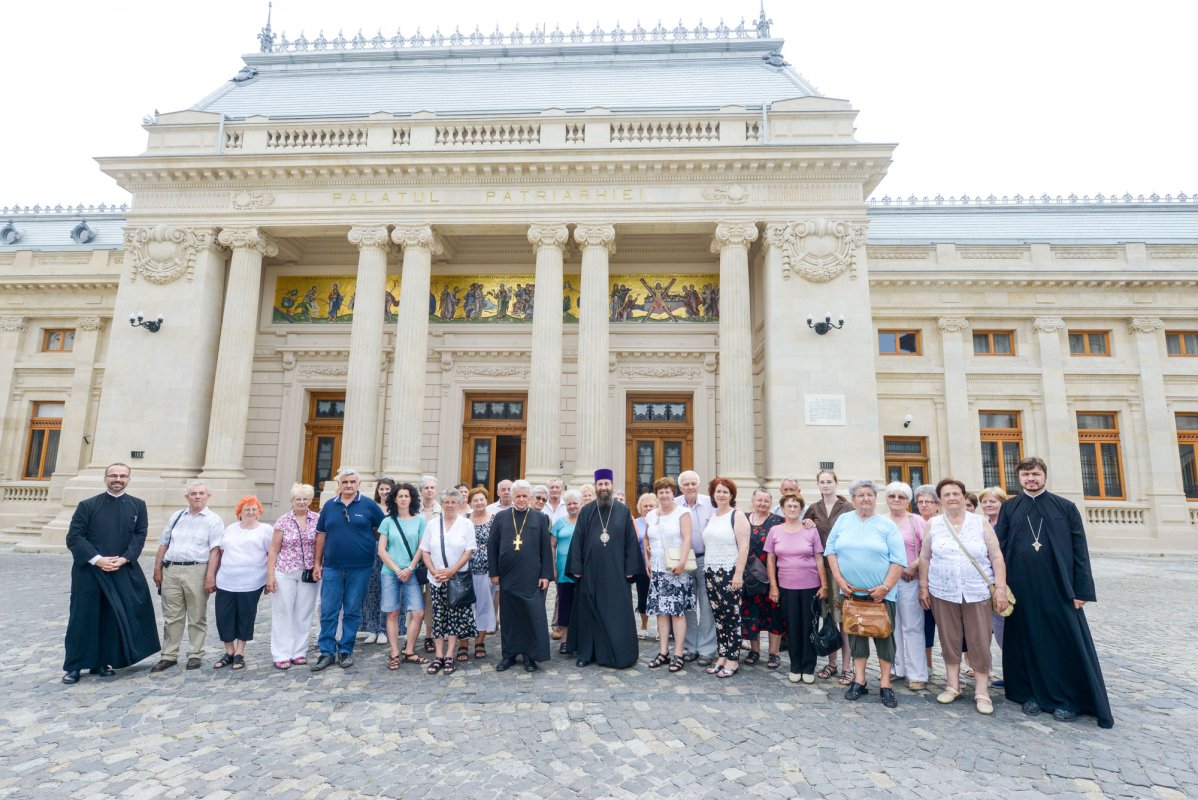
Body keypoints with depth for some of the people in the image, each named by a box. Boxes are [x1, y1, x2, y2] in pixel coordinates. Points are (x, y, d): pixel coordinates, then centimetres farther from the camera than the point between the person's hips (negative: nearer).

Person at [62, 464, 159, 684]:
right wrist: (97, 559, -15)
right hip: (88, 570, -2)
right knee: (83, 617, 3)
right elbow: (74, 536, -5)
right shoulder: (87, 505, 0)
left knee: (112, 617, 6)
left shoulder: (138, 505, 6)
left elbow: (140, 535, 2)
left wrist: (124, 559, -12)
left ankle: (101, 662, 19)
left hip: (122, 571, 2)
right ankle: (74, 666, 17)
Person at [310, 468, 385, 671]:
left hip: (360, 568, -2)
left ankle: (346, 651, 19)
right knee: (328, 611, 4)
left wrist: (379, 551, 3)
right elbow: (321, 535, 10)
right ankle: (327, 652, 16)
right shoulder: (329, 506, 6)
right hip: (332, 567, 2)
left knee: (352, 611, 7)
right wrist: (317, 563, 8)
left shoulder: (369, 505, -2)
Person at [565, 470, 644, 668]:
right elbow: (577, 540, 3)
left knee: (617, 614, 3)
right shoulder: (586, 511, 5)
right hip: (590, 571, 1)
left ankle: (619, 655, 14)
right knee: (588, 613, 8)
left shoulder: (623, 511, 4)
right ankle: (585, 652, 19)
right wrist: (576, 568, -3)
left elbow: (631, 540, 2)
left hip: (616, 572, -1)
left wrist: (630, 569, -3)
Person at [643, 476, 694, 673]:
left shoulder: (682, 512, -4)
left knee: (677, 611, -3)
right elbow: (646, 539, 22)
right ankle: (663, 652, 15)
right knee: (660, 610, 7)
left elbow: (686, 539, -11)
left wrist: (682, 562, -21)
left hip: (677, 570, -5)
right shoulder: (651, 515, 13)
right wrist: (647, 560, 11)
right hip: (657, 570, 5)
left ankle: (678, 654, 4)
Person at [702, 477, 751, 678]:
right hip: (711, 572, 6)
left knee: (732, 617, -1)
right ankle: (721, 656, 19)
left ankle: (733, 660, 8)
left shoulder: (737, 516, -7)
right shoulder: (711, 516, 12)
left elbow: (744, 547, -12)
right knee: (718, 617, 10)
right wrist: (707, 569, 11)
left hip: (730, 573, -6)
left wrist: (738, 574, -18)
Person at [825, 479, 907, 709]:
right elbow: (831, 550, 5)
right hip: (851, 591, 2)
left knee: (884, 635, 2)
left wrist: (885, 587, -14)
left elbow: (898, 560, -6)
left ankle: (885, 685, 14)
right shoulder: (843, 520, 5)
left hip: (881, 592, -2)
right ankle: (859, 681, 19)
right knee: (856, 633, 9)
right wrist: (839, 580, -5)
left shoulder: (887, 525, -1)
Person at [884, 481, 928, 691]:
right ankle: (896, 668, 22)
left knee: (912, 627, 1)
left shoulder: (916, 521, 0)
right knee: (891, 627, 10)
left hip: (909, 581, -3)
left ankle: (917, 675, 9)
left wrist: (913, 567, -16)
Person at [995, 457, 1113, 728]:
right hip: (1021, 588, 1)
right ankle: (1032, 693, 22)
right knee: (1027, 642, 9)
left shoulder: (1066, 507, 2)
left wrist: (1081, 591, -4)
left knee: (1066, 642, 5)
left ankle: (1069, 698, 21)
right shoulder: (1009, 508, 5)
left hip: (1058, 587, -1)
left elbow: (1080, 551, 1)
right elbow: (1001, 548, 4)